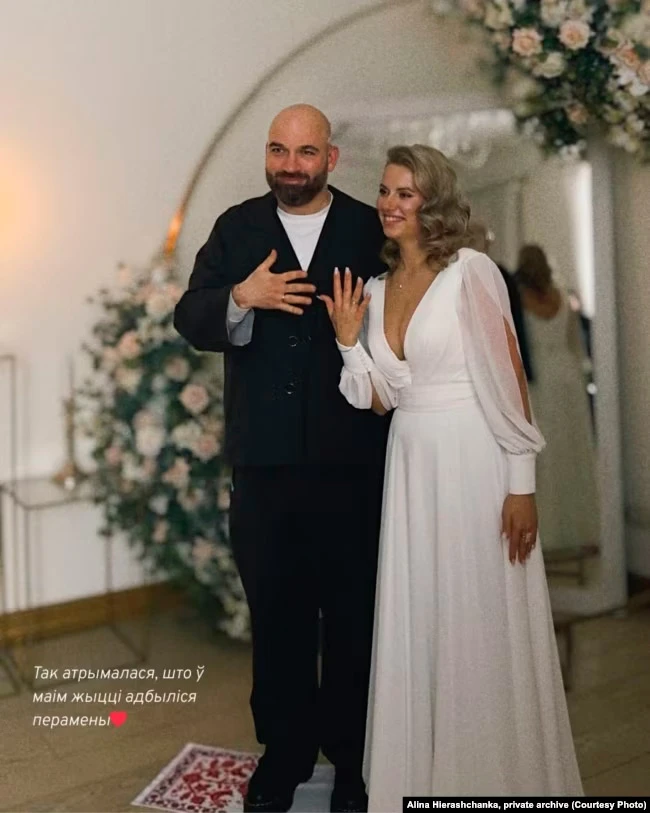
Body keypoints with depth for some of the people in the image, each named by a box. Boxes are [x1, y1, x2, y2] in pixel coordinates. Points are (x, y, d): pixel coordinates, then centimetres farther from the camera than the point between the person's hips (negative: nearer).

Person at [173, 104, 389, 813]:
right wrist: (241, 296, -19)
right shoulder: (236, 229, 7)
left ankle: (352, 755, 31)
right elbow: (190, 321, -1)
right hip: (264, 459, 2)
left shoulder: (371, 230, 3)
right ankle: (285, 749, 34)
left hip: (350, 460, -1)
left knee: (352, 613, 11)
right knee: (275, 613, 15)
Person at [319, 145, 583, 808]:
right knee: (416, 627, 13)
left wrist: (522, 484, -12)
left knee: (483, 627, 5)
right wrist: (348, 337, -2)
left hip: (474, 463, -6)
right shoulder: (376, 288, 10)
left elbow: (509, 381, -9)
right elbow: (379, 399, 11)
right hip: (409, 465, 6)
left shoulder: (471, 272, -7)